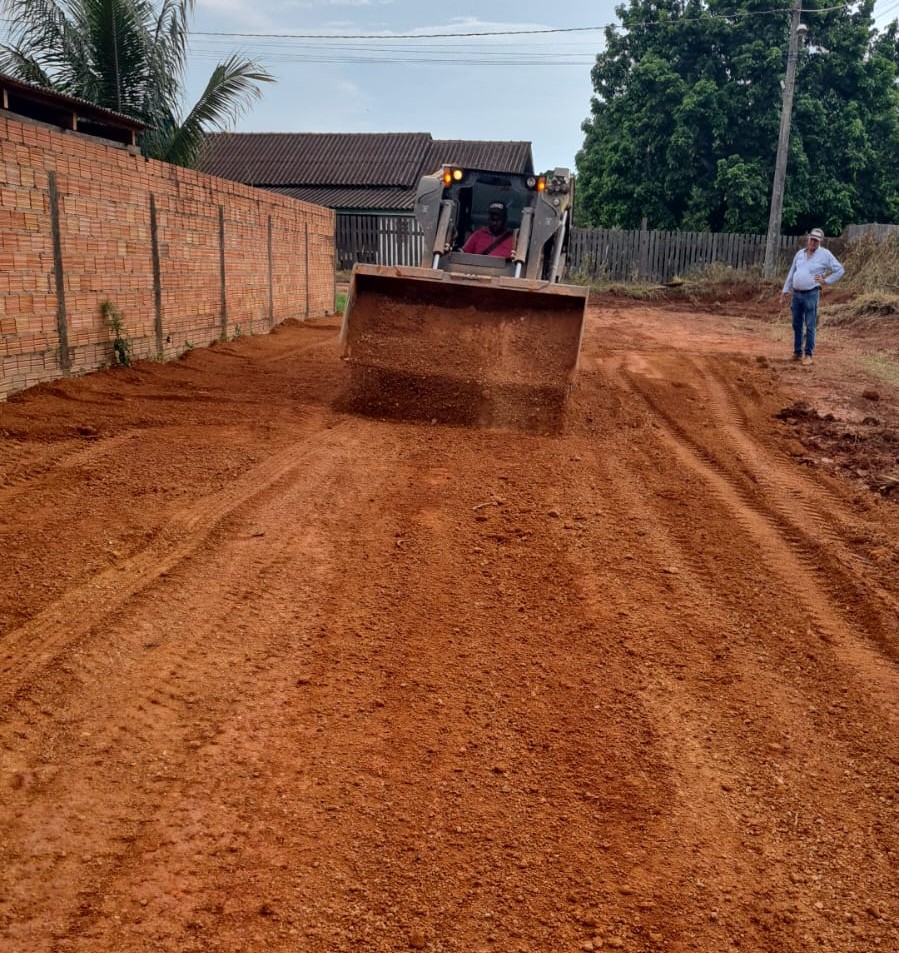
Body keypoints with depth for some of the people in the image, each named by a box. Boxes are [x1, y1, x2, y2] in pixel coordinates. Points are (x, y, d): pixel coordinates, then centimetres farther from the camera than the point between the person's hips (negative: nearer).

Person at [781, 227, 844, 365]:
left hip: (811, 294, -5)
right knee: (797, 325, 10)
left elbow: (840, 270, 1)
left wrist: (826, 281, -6)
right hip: (796, 293, 5)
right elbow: (791, 272, 19)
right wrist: (786, 289, 16)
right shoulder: (800, 253, 12)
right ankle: (797, 352, 19)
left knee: (810, 326, -4)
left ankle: (808, 354, 1)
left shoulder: (825, 254, -2)